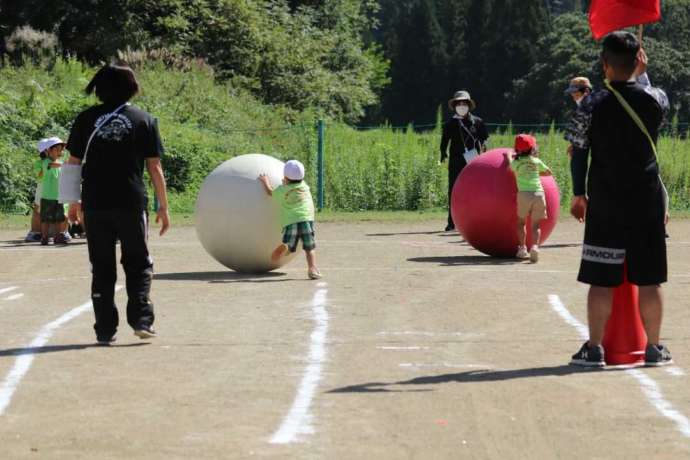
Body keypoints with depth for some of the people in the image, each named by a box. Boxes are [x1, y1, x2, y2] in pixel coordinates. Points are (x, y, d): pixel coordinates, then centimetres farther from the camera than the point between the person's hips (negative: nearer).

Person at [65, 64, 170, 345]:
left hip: (94, 203, 1)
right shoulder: (143, 120, 2)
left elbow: (73, 162, 4)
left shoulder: (87, 119, 4)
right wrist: (163, 207, 5)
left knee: (102, 269, 8)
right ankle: (141, 319, -1)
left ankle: (105, 330, 6)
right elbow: (154, 167, 1)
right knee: (138, 265, 12)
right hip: (131, 204, -1)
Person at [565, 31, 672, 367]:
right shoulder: (653, 100, -2)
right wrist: (642, 73, 27)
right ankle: (653, 348, 11)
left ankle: (595, 348, 3)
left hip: (605, 203, -1)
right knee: (649, 279, 7)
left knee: (601, 280, 2)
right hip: (647, 201, 1)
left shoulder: (592, 105, -6)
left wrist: (579, 194, 7)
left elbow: (578, 153, -3)